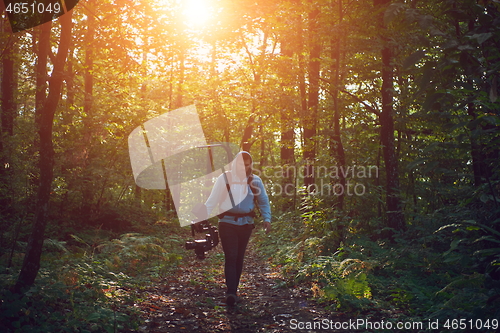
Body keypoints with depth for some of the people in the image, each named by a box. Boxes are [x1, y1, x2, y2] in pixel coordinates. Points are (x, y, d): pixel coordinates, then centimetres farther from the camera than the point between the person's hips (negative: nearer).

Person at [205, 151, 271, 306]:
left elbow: (263, 201, 13)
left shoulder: (255, 181, 4)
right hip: (227, 222, -3)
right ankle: (231, 292, -16)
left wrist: (267, 219, 2)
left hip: (246, 223, 3)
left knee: (239, 257, 10)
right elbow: (212, 200, -3)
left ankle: (233, 290, 21)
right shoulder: (225, 178, -3)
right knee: (230, 257, -12)